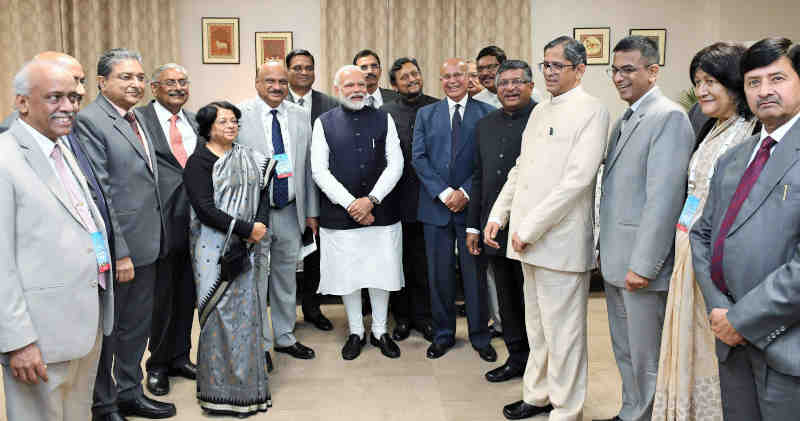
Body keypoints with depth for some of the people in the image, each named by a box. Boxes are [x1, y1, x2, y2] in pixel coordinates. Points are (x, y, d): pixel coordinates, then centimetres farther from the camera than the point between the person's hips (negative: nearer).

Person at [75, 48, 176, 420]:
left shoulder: (135, 118, 12)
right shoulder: (90, 121, -15)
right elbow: (98, 194, -19)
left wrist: (153, 236, 12)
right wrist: (119, 253, -20)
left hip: (145, 243, 8)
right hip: (115, 248, -8)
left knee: (137, 324, 20)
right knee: (106, 328, 10)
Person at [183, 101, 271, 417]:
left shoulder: (248, 157, 14)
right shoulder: (199, 162, -6)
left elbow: (262, 192, 11)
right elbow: (205, 209, -15)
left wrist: (261, 224, -8)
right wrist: (247, 229, -16)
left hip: (248, 247, 6)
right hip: (216, 249, -5)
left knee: (247, 311, 10)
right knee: (222, 316, -1)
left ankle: (248, 383, 24)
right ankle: (223, 391, 14)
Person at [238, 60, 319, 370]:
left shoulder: (300, 117, 7)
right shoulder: (240, 115, -7)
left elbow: (308, 167, 10)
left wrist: (312, 211, 9)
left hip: (290, 213, 4)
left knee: (286, 277, 17)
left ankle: (285, 337, 33)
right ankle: (259, 345, 22)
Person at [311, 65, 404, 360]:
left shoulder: (383, 120, 6)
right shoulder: (324, 123, 3)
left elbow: (395, 164, -1)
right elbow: (319, 171, -4)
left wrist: (371, 199, -12)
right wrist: (350, 204, -13)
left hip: (380, 212, 1)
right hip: (340, 214, -1)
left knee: (381, 272, 9)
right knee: (347, 274, 8)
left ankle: (380, 331, 27)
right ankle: (356, 332, 27)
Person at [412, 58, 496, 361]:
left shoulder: (486, 113, 3)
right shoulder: (425, 114, 9)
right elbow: (418, 157, 1)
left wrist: (465, 192, -13)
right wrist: (443, 192, -10)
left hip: (471, 205, -2)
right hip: (435, 206, 2)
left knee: (475, 273, 6)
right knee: (439, 274, 9)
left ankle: (480, 336, 21)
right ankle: (443, 334, 24)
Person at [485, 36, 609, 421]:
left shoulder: (591, 111, -8)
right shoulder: (539, 112, 16)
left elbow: (578, 179, -17)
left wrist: (530, 229, -17)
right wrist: (498, 216, 8)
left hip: (561, 241, -7)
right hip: (529, 240, 8)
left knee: (563, 332, 2)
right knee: (537, 327, 18)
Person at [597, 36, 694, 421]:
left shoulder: (668, 117, -14)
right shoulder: (624, 121, 15)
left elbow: (664, 197, -21)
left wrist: (643, 265, -22)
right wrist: (607, 251, 14)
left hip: (642, 265, -9)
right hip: (616, 261, 9)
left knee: (646, 357, 4)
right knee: (624, 351, 20)